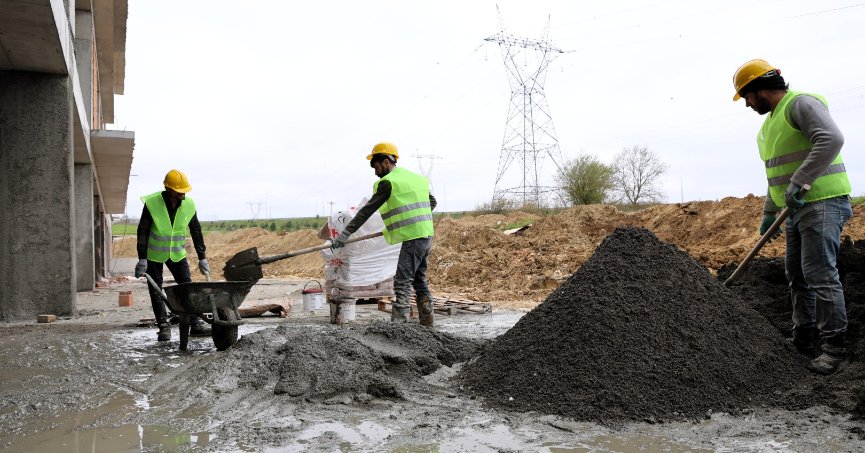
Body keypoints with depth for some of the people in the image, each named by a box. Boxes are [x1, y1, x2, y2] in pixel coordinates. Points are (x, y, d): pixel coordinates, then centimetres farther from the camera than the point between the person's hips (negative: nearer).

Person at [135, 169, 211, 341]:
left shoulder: (189, 204, -10)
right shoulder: (152, 203, -20)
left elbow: (196, 231, 0)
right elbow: (142, 231, -16)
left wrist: (202, 258, 0)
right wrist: (142, 259, -19)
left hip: (177, 253, 3)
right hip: (154, 254, -2)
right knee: (156, 290, -1)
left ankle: (196, 323, 2)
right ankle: (164, 326, 7)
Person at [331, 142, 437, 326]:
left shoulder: (388, 182, -8)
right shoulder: (415, 177, 17)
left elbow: (367, 210, -10)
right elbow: (432, 202, 28)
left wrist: (345, 233, -8)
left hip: (413, 237, -9)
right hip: (426, 235, 9)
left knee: (403, 281, -11)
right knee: (419, 279, 15)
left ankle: (399, 323, -16)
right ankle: (427, 323, 19)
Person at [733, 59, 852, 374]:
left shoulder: (801, 104, -11)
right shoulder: (771, 121, 19)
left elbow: (831, 139, -28)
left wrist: (799, 183, -30)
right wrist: (769, 213, 26)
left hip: (822, 203, -10)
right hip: (798, 209, 10)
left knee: (820, 273, -11)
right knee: (797, 275, 13)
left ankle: (834, 346, -3)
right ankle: (804, 341, 23)